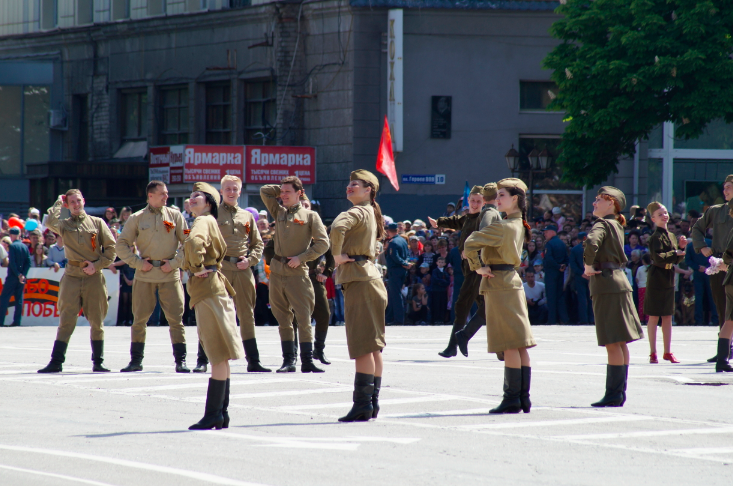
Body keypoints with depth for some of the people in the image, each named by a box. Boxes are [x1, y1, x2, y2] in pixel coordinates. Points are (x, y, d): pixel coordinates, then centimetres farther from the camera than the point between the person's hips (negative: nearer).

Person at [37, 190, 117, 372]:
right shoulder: (64, 225, 8)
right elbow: (50, 222, -14)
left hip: (94, 277, 0)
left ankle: (98, 362, 13)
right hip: (72, 276, 0)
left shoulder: (97, 223, 8)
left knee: (97, 321, 5)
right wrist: (58, 203, 0)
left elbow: (111, 247, 5)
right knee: (66, 321, -5)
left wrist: (97, 265, -6)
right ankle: (56, 362, -6)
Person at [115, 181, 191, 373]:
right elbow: (121, 245, 5)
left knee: (175, 318, -4)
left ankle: (181, 360, 0)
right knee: (140, 319, 4)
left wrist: (175, 263, -7)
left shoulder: (175, 216, 6)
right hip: (145, 276, 0)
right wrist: (137, 262, -5)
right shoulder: (137, 219, 5)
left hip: (170, 275, 0)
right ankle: (136, 360, 12)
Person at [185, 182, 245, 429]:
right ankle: (221, 414, 15)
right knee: (219, 356, 11)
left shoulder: (204, 221, -11)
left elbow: (195, 242, -33)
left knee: (219, 356, -8)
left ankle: (213, 415, -8)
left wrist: (197, 267, -19)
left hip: (209, 289, -10)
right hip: (211, 287, 10)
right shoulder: (209, 222, 18)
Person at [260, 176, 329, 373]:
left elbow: (323, 243, -3)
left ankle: (307, 360, -3)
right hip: (277, 271, 4)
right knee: (283, 318, 5)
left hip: (297, 272, -4)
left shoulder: (310, 216, 2)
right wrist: (282, 188, 14)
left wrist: (302, 257, -10)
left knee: (304, 317, -5)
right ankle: (288, 360, 8)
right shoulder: (279, 212, 14)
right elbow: (264, 191, 19)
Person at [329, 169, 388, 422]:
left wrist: (337, 255, -18)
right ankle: (373, 401, 14)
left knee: (363, 346, -11)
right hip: (370, 276, 10)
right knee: (373, 346, 10)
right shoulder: (371, 213, 18)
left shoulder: (357, 212, -12)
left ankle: (363, 404, -14)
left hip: (360, 281, -10)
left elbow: (337, 228, -33)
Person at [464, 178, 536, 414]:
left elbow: (471, 244, -24)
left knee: (510, 345, -8)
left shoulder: (501, 227, -16)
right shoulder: (520, 225, 12)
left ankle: (512, 399, -8)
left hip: (499, 284, -9)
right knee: (520, 344, 8)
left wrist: (478, 267, -11)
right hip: (514, 282, 9)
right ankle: (524, 398, 10)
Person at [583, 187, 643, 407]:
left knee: (613, 343, -8)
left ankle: (613, 395, -8)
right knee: (620, 343, 10)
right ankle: (619, 394, 15)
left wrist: (588, 265, -16)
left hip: (606, 284, -9)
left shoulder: (602, 224, -11)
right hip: (618, 282, 9)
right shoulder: (617, 226, 16)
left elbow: (591, 242, -31)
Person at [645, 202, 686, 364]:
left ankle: (667, 352, 15)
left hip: (669, 280, 7)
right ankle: (653, 353, 2)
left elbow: (677, 259, 15)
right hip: (656, 279, -7)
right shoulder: (656, 237, -12)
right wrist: (675, 253, -17)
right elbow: (658, 258, -22)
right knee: (654, 317, -1)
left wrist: (682, 247, -1)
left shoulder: (671, 236, 12)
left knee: (667, 317, 10)